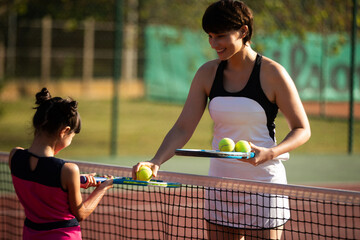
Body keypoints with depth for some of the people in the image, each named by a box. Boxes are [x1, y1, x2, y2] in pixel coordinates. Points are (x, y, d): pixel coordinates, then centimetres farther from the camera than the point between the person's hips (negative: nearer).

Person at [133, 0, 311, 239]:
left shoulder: (272, 73, -9)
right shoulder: (207, 74, 3)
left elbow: (302, 129, -4)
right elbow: (183, 128, 0)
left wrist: (269, 153, -22)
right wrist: (155, 162, -17)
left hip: (263, 181, -4)